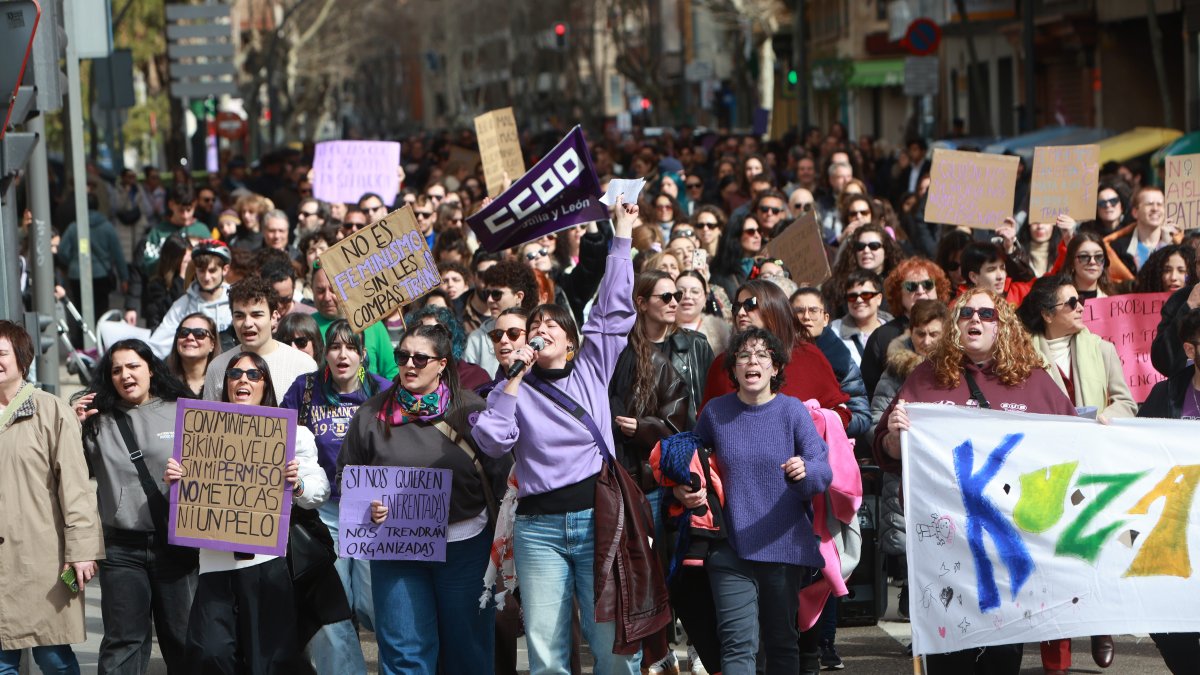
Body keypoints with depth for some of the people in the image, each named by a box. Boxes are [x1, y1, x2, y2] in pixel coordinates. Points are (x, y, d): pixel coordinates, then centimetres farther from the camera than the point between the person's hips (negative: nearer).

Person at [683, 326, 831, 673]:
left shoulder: (792, 411, -2)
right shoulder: (716, 412, 3)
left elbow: (824, 470, -11)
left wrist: (805, 470, -33)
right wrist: (681, 490, -1)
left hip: (783, 544, 0)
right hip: (731, 547, 0)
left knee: (782, 643, 12)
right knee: (738, 643, -10)